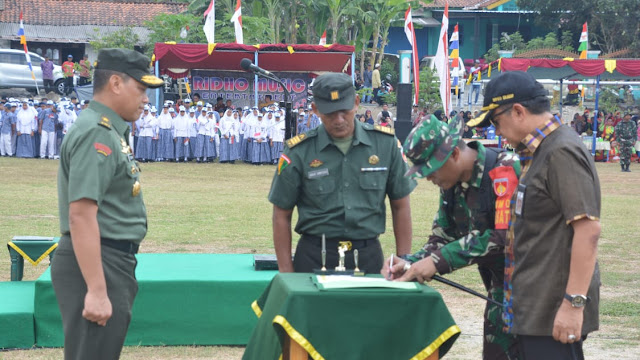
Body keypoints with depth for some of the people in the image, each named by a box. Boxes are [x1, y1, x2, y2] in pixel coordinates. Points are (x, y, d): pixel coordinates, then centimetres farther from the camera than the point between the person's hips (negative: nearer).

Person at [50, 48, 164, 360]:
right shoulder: (97, 134, -16)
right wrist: (96, 290, -28)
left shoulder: (109, 131, 16)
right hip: (96, 265, -11)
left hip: (113, 262, 11)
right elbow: (81, 216, -24)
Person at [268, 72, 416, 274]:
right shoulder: (298, 152, -4)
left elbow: (400, 206, 9)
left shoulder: (385, 144, 1)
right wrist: (286, 272, -1)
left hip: (368, 256, 1)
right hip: (314, 257, -1)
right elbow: (282, 215, 2)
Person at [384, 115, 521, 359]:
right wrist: (410, 264, -9)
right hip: (500, 289, 8)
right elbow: (443, 239, 12)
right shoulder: (452, 186, 7)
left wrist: (438, 261, -24)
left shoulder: (506, 170, -20)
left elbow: (503, 236, -27)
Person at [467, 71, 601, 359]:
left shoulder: (562, 152, -15)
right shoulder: (540, 152, 16)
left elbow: (588, 229, -22)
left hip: (554, 313, -10)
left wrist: (574, 303, -24)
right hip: (535, 310, 10)